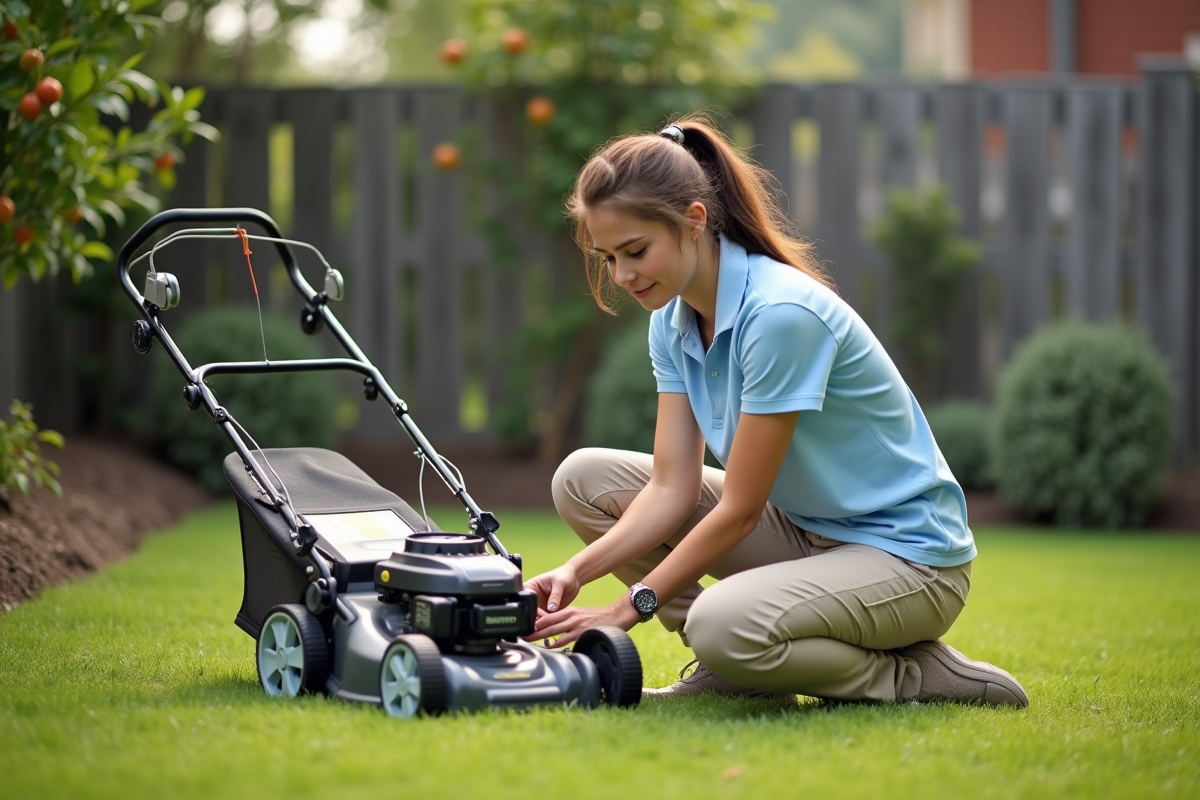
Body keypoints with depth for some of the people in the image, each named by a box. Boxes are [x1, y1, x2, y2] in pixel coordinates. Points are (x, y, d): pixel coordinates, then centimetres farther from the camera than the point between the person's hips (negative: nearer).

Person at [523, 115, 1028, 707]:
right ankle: (726, 674, 3)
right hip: (802, 531, 9)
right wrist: (577, 571, -18)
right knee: (584, 479, 0)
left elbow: (739, 509, -23)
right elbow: (673, 487, -4)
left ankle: (918, 677, -9)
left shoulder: (782, 313, -27)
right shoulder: (673, 319, 0)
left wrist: (631, 607, -19)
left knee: (722, 626, -37)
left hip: (903, 553, -9)